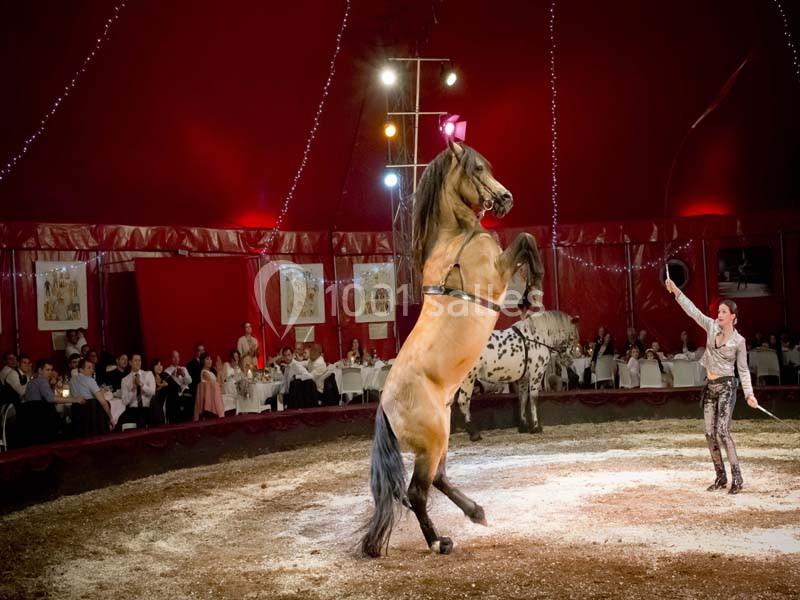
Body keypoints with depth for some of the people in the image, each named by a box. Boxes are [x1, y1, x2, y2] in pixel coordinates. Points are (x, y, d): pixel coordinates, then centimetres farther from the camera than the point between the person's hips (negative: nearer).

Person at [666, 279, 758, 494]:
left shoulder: (739, 341, -6)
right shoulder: (712, 326, 4)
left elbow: (743, 369, -2)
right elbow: (693, 311, 2)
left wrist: (749, 394, -9)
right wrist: (676, 292, -6)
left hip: (726, 386, -5)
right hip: (710, 386, 5)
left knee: (722, 431, -16)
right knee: (710, 433, 4)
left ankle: (736, 477, -10)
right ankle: (720, 476, 14)